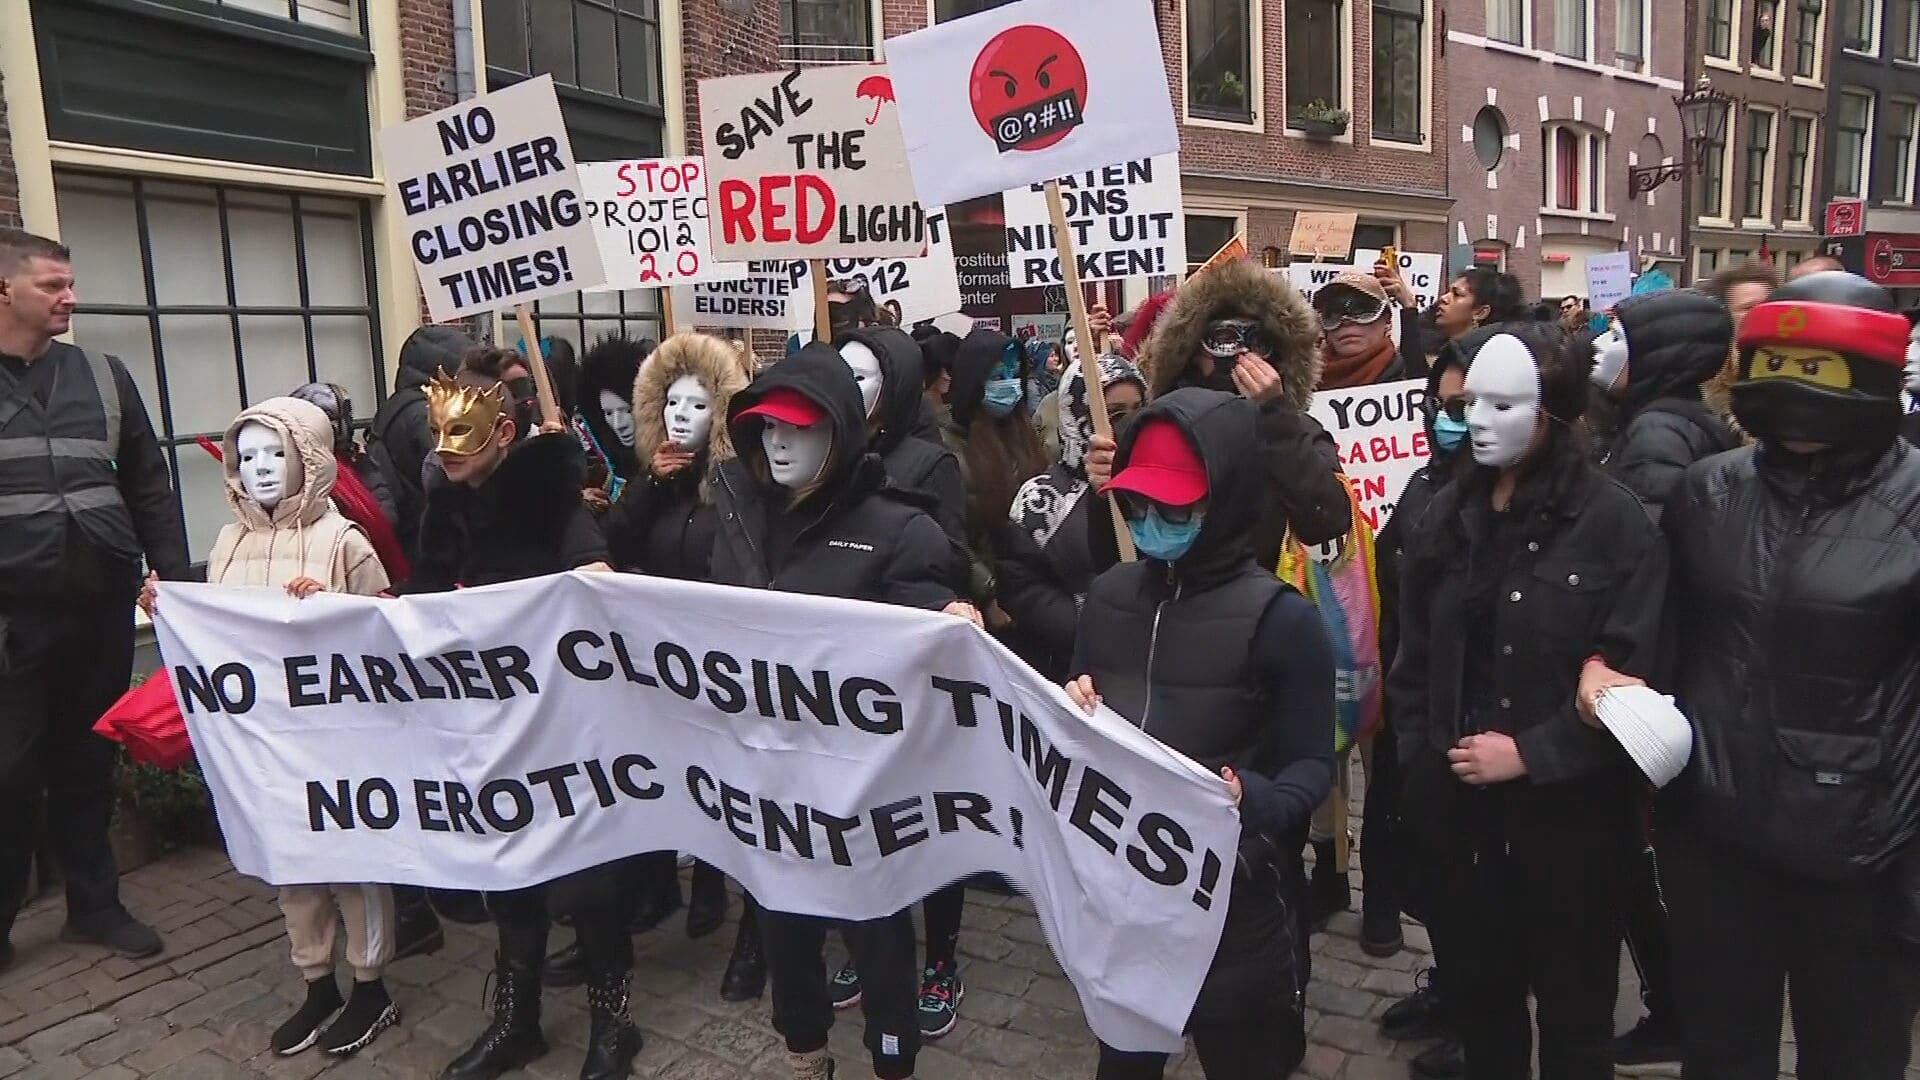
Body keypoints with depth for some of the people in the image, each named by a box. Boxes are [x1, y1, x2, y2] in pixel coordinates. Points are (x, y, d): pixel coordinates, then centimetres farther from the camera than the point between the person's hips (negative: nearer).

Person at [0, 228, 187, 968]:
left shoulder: (103, 377, 10)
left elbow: (149, 485, 11)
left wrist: (172, 575, 2)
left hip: (103, 604, 3)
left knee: (89, 761, 12)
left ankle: (94, 903, 25)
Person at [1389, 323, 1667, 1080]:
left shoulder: (1615, 520, -9)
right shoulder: (1448, 513, 7)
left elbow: (1634, 672, -14)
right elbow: (1413, 653, 10)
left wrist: (1530, 755, -16)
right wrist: (1420, 756, 1)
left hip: (1567, 806, -4)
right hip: (1455, 801, 4)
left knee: (1573, 1002, 14)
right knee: (1477, 988, 17)